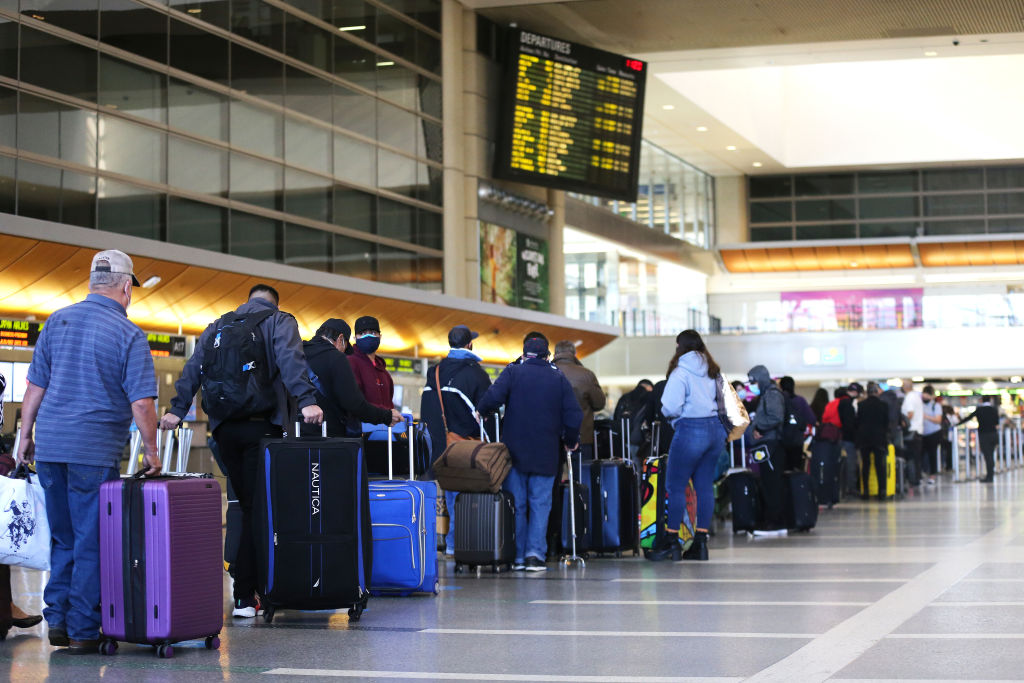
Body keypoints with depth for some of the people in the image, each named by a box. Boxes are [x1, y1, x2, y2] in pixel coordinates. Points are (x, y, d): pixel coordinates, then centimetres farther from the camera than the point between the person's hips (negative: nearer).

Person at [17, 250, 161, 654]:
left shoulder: (58, 321, 7)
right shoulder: (128, 335, -7)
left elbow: (35, 387, 8)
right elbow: (141, 403, -11)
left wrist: (26, 437, 16)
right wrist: (151, 452, 0)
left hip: (50, 447, 5)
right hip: (95, 451, -5)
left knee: (63, 539, 17)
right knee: (92, 543, 3)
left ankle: (57, 619, 15)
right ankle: (83, 630, 5)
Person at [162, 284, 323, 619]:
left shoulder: (217, 326, 20)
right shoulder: (279, 321, 6)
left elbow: (193, 368, 11)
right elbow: (291, 361, -12)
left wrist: (177, 409, 6)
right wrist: (306, 401, -23)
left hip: (225, 428, 5)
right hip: (261, 426, -5)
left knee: (248, 505, 13)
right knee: (258, 508, -4)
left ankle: (250, 585, 12)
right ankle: (245, 597, -8)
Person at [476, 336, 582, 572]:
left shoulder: (513, 372, 0)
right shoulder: (559, 379, 5)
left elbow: (493, 397, -17)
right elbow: (573, 417, 1)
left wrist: (480, 412, 2)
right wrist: (570, 442, 15)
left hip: (515, 451, 0)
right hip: (546, 455, 0)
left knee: (516, 504, 7)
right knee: (540, 504, 5)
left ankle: (517, 556, 8)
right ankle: (535, 553, -7)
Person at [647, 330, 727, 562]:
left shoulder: (680, 373, -10)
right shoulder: (714, 372, 12)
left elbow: (670, 408, -15)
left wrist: (666, 413, 6)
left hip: (691, 430, -7)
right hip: (716, 428, 7)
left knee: (675, 486, 0)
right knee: (705, 486, 8)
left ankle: (671, 541, 2)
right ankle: (700, 542, 9)